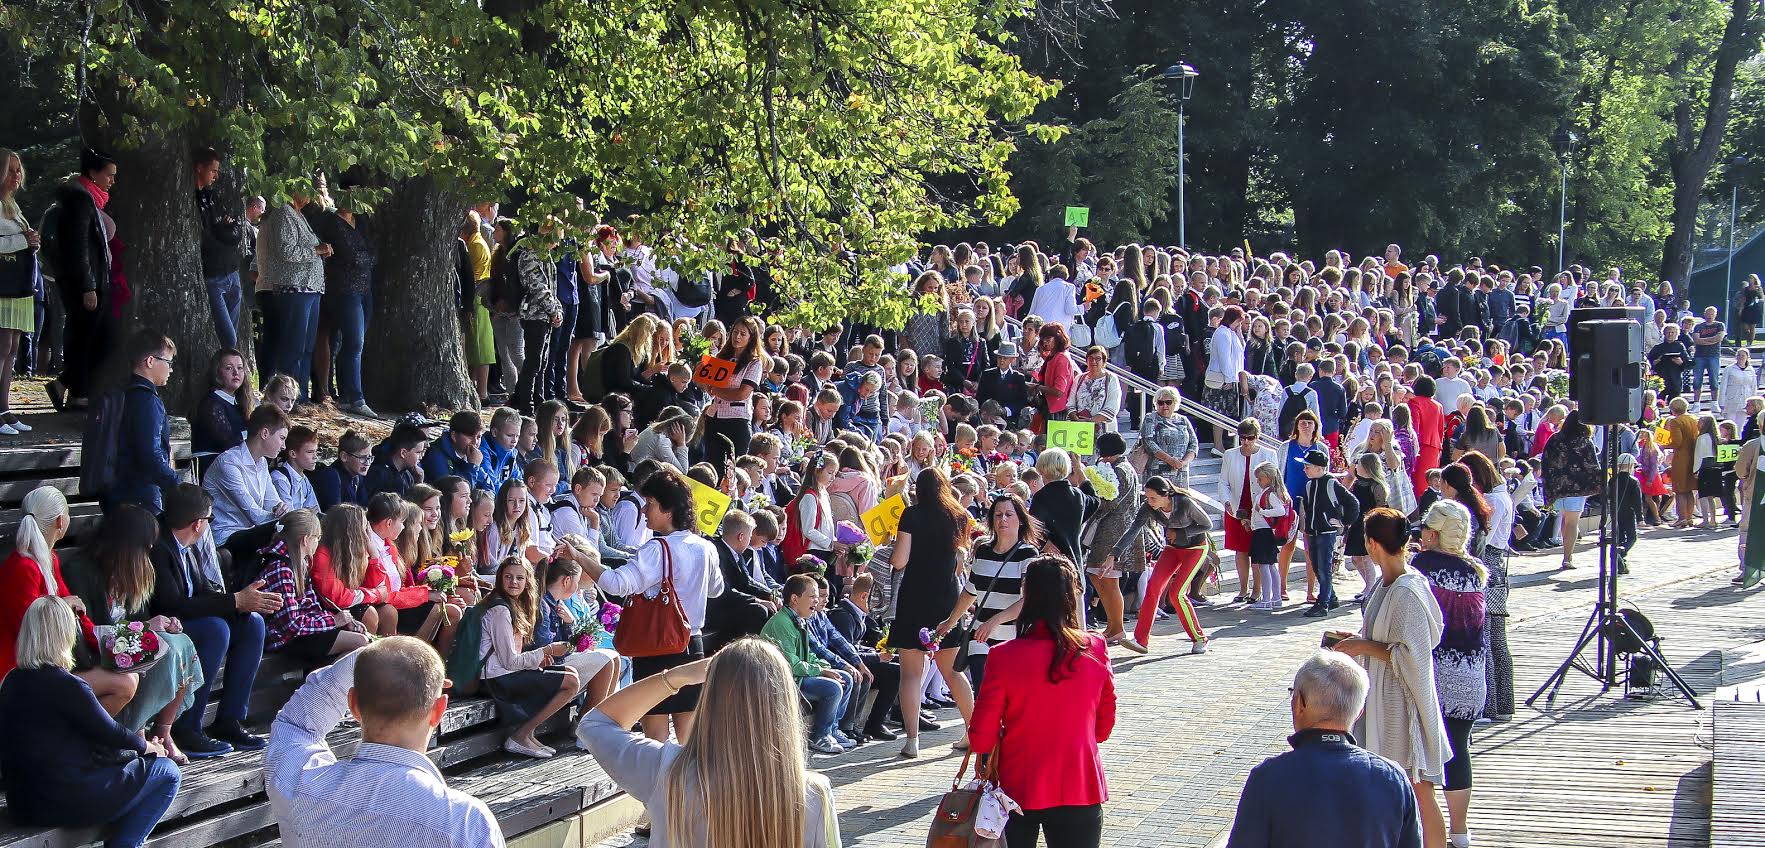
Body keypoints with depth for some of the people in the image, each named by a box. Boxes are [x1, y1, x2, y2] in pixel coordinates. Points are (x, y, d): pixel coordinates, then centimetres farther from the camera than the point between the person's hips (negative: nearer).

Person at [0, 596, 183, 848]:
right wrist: (148, 746, 14)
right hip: (65, 803, -8)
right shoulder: (67, 686, -20)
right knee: (167, 772, 5)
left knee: (127, 756, 28)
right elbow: (109, 733, -7)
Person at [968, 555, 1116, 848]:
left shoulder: (1004, 658, -16)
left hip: (1019, 788, -1)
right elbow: (1104, 727, 4)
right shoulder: (1096, 650, -9)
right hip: (1080, 789, 1)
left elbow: (981, 740, -10)